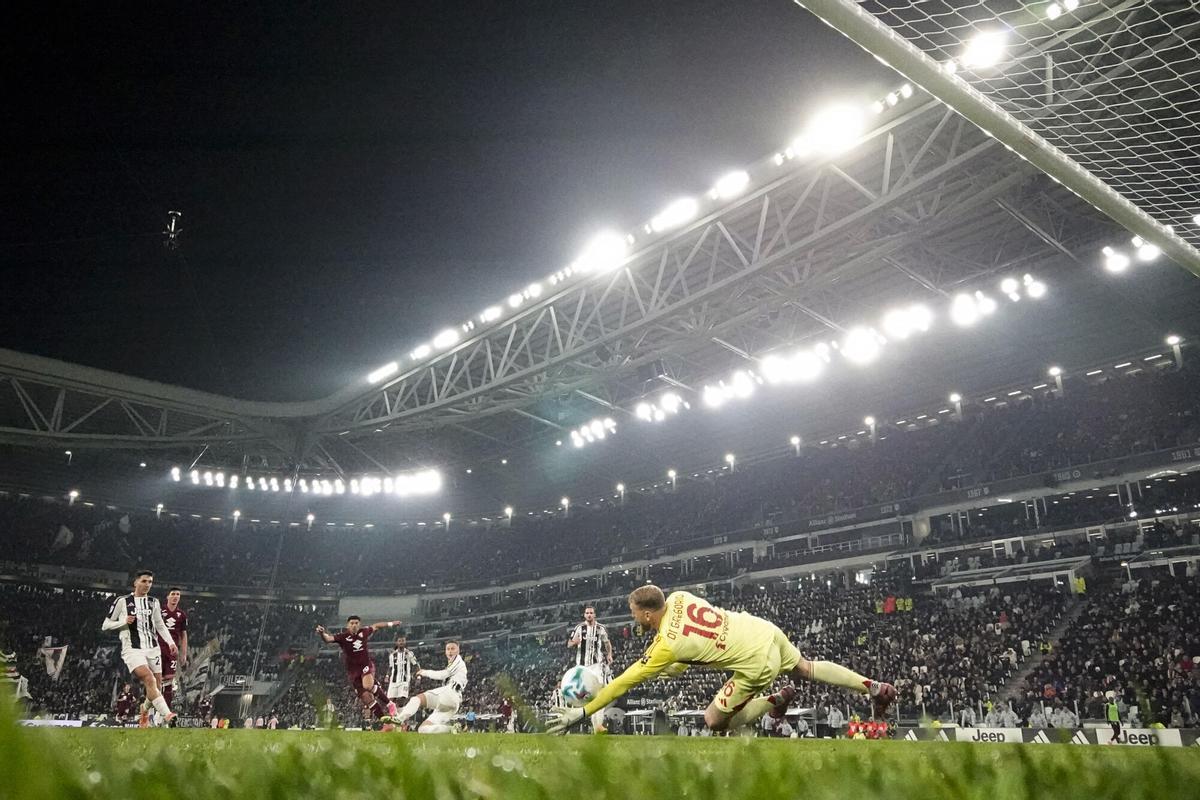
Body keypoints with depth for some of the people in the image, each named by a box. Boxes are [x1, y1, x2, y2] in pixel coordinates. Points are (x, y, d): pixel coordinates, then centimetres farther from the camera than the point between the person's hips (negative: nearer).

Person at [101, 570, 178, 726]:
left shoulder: (154, 602, 13)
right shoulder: (122, 601, -1)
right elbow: (105, 625, 3)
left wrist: (170, 642, 9)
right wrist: (124, 622, -15)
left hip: (152, 648, 5)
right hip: (132, 650, -5)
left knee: (158, 684, 4)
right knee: (149, 679, -24)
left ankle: (161, 719, 19)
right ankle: (167, 715, -31)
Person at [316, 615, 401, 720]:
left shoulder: (364, 632, -1)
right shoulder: (343, 637, -11)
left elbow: (375, 626, 18)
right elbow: (329, 638, -28)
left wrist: (391, 624, 30)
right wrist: (322, 633, -51)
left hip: (366, 665, 0)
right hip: (353, 671, 0)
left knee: (368, 686, -30)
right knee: (366, 697, -4)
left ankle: (387, 703, -9)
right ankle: (383, 718, 11)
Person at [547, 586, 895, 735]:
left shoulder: (666, 645, -20)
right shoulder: (679, 597, -3)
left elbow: (624, 683, -15)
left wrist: (581, 712, -8)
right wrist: (672, 668, 14)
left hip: (756, 663, -7)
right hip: (767, 631, 8)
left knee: (714, 723, 3)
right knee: (806, 668, 30)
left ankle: (774, 701, 9)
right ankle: (874, 687, 27)